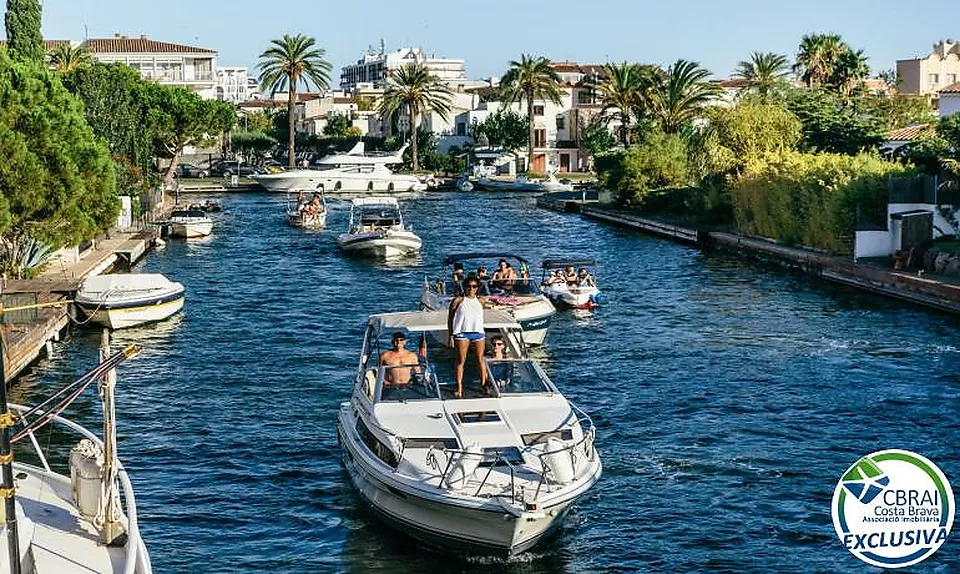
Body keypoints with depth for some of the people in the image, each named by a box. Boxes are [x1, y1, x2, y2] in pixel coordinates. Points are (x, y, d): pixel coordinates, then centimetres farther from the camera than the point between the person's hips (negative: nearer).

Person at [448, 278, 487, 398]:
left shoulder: (481, 301, 9)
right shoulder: (458, 300, 0)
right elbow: (450, 318, 1)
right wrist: (451, 336, -3)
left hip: (478, 332, 3)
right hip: (462, 333, -3)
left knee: (480, 359, 5)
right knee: (461, 360, -1)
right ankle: (459, 388, 2)